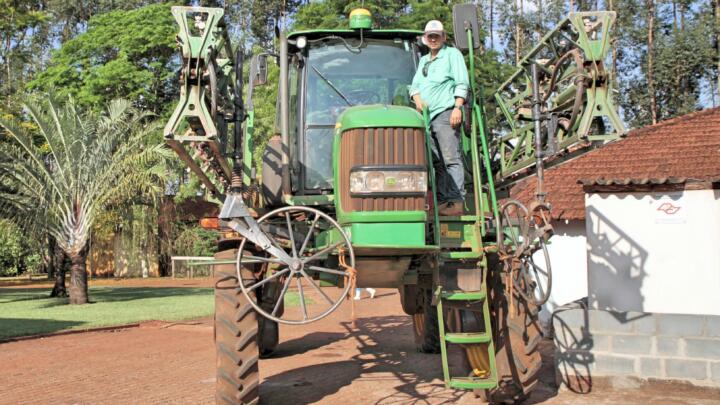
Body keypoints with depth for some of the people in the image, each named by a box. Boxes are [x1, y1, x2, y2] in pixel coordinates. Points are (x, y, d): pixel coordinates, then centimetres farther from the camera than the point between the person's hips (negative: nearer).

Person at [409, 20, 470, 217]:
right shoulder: (423, 60, 27)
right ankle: (442, 201, 9)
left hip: (445, 113, -7)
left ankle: (456, 202, -15)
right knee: (436, 162, 6)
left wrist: (457, 107, -15)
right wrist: (418, 99, 1)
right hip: (426, 115, 7)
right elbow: (415, 85, 23)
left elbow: (462, 83, -4)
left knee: (451, 159, -12)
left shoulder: (452, 54, 6)